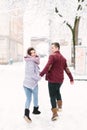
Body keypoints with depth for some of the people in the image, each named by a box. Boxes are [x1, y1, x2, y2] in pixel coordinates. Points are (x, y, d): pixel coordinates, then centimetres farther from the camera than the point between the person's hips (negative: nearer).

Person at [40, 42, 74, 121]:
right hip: (60, 79, 7)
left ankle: (55, 114, -1)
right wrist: (71, 79, 24)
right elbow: (67, 69, 17)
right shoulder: (63, 58, 13)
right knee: (57, 91, 30)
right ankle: (59, 107, 37)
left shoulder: (52, 56, -12)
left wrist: (40, 75, -26)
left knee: (52, 96, 0)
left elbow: (47, 67, -24)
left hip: (52, 80, -7)